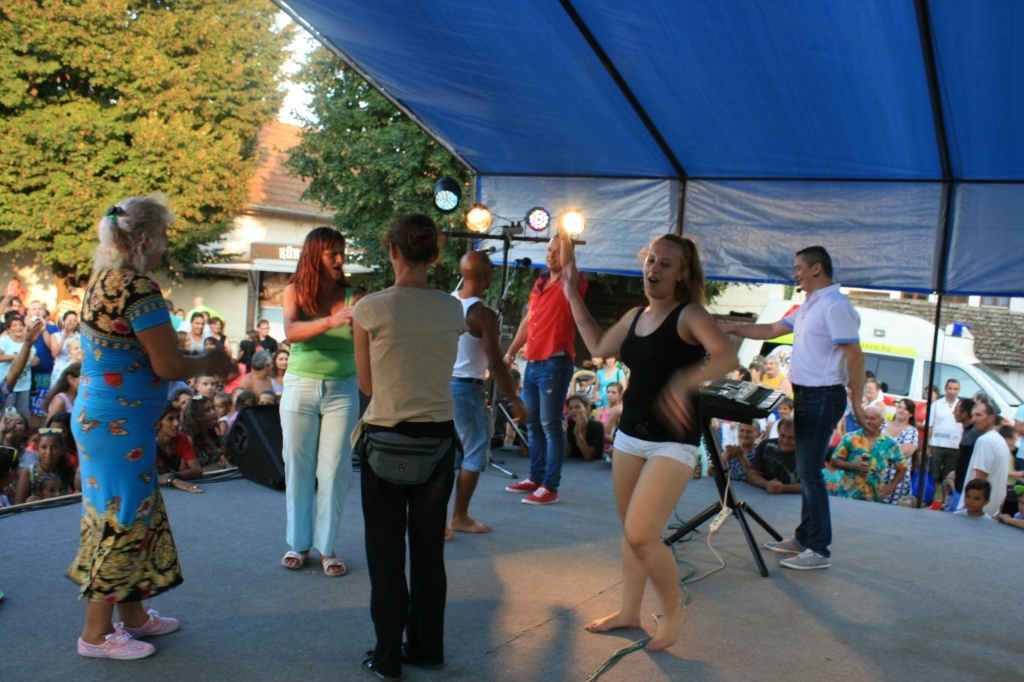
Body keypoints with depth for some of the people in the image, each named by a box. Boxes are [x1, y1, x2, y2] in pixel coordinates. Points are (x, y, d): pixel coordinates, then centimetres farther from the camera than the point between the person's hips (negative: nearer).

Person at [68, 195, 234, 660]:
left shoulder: (101, 279, 9)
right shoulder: (138, 289, -20)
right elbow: (169, 366, -19)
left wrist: (196, 359, 15)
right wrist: (210, 364, -2)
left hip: (95, 415, 9)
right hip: (121, 424, -9)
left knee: (132, 516, 18)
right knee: (122, 521, 3)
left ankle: (132, 615, 31)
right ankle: (96, 635, 15)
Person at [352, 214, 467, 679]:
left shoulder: (370, 309, -10)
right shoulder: (453, 310, -2)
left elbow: (367, 384, 0)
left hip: (385, 438, -3)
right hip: (438, 436, 3)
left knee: (386, 550, 9)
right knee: (429, 548, 15)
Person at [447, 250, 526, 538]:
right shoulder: (483, 314, -17)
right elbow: (496, 365, -18)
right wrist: (515, 401, -11)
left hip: (442, 384, 7)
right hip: (466, 389, -7)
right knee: (474, 454, 7)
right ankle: (460, 518, 14)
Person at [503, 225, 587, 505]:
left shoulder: (571, 283, -5)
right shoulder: (540, 282, 15)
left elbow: (567, 262, -28)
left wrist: (564, 233, -21)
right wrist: (511, 351, 18)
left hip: (555, 363, -8)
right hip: (533, 362, 8)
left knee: (550, 424, -7)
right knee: (533, 423, 12)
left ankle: (550, 487, -3)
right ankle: (535, 478, 22)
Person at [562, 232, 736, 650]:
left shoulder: (689, 316, -13)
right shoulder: (635, 317, 9)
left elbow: (727, 356, -29)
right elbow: (599, 347, 22)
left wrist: (684, 382, -46)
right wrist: (573, 295, 21)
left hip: (673, 442, -7)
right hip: (629, 434, 7)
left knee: (641, 535, -13)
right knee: (630, 532, 15)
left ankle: (672, 612, 11)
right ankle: (629, 612, 31)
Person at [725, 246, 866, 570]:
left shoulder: (835, 306, -16)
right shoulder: (808, 306, 15)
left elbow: (854, 355, -19)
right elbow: (771, 330, 21)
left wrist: (856, 401, -18)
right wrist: (732, 329, 16)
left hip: (823, 397, -10)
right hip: (806, 395, 10)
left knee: (809, 471, -7)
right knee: (805, 469, 14)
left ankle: (819, 550, 1)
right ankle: (804, 538, 24)